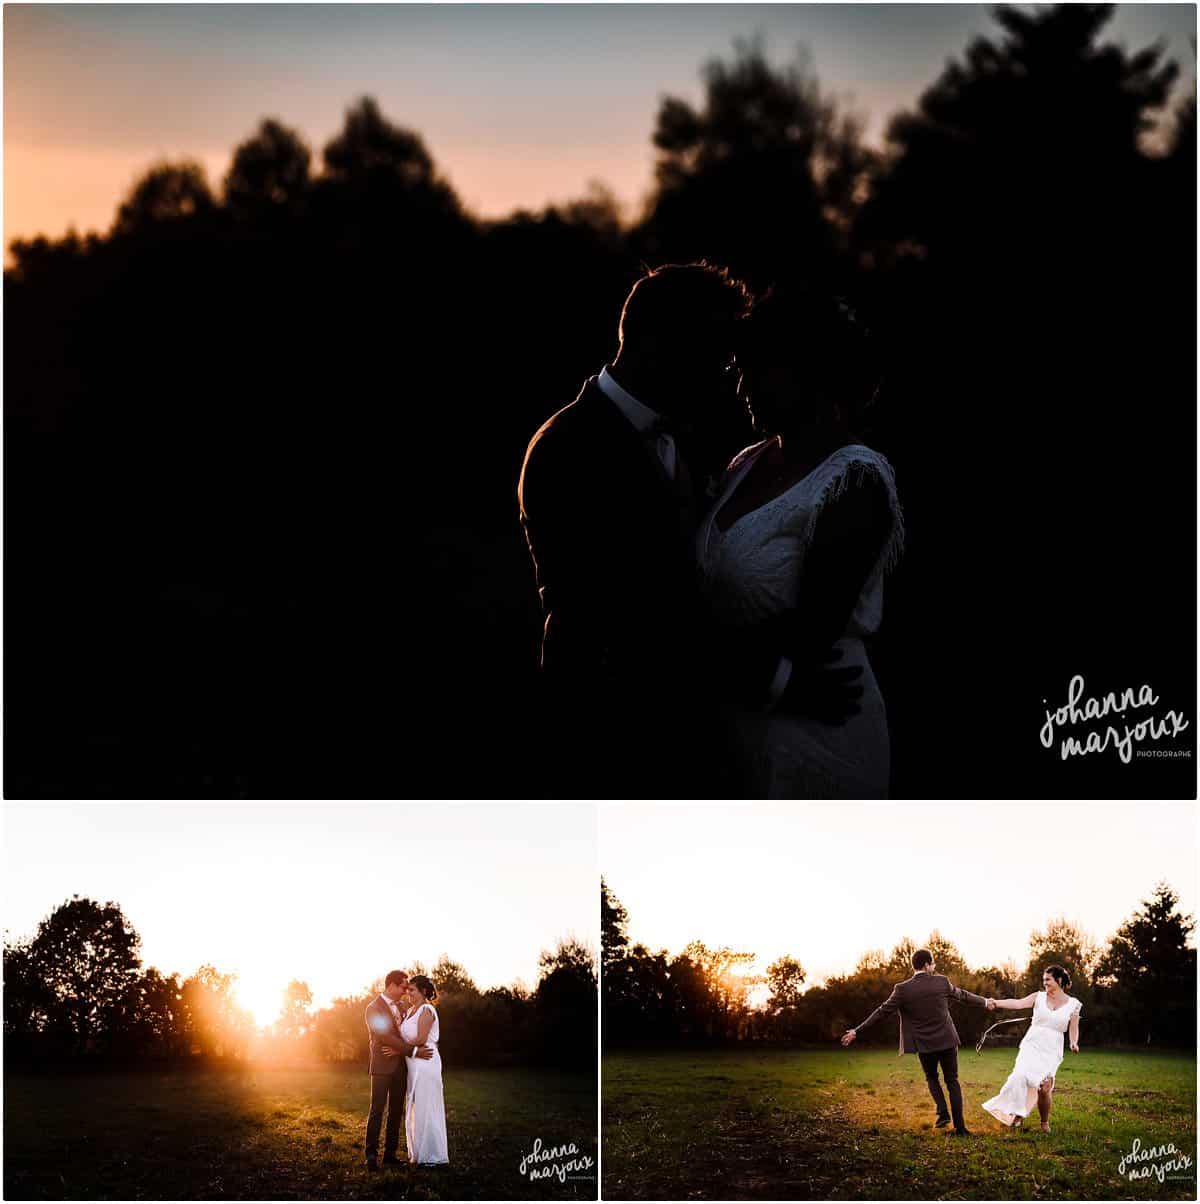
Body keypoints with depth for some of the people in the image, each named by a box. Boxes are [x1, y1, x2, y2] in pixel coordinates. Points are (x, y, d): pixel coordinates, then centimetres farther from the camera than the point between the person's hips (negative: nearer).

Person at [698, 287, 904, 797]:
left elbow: (810, 630, -21)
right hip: (736, 720, 7)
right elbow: (718, 596, 8)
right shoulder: (748, 464, 7)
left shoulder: (856, 481, -16)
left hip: (812, 730, -7)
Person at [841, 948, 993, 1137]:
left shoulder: (903, 989, -11)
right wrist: (984, 1002, 31)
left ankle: (943, 1112, 3)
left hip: (924, 1044, -1)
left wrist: (856, 1031, -2)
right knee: (952, 1081, 11)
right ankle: (960, 1127, 5)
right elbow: (962, 995, 11)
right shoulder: (942, 982, -6)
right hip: (947, 1040, 1)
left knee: (931, 1078, 24)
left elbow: (883, 1011, -8)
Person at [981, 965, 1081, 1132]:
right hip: (1031, 1044, 1)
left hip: (1052, 1050, -1)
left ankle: (1045, 1122, 9)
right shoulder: (1039, 997, 6)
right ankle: (1018, 1113, -11)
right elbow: (1017, 1004, -4)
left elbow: (1073, 1029, 7)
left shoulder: (1073, 1004, 4)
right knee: (1022, 1076, -23)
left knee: (1044, 1087, -13)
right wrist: (995, 1003, -16)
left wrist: (1074, 1043, -14)